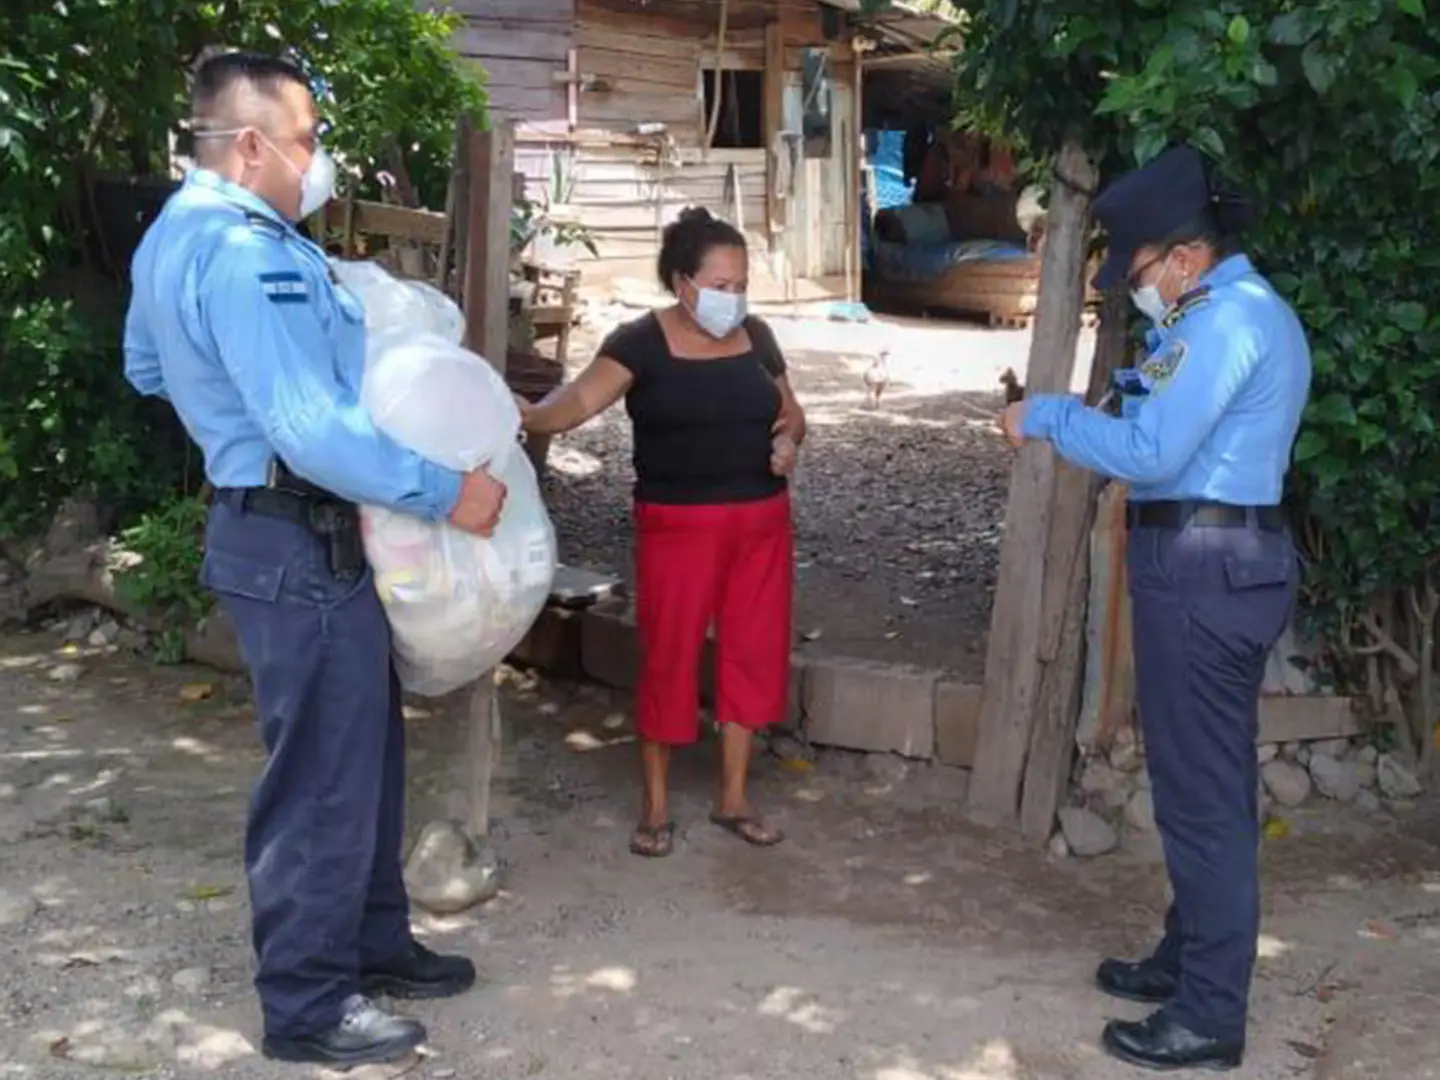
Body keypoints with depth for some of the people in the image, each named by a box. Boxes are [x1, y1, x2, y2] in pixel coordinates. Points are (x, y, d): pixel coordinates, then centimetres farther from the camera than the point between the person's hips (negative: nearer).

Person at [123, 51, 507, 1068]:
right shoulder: (246, 255, -23)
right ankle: (308, 1004, 14)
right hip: (303, 546, -11)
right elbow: (315, 433, -30)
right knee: (325, 773, 1)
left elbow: (148, 366, 27)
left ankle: (373, 943, 33)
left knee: (366, 751, 19)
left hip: (281, 528, 11)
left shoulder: (179, 231, 11)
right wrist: (445, 492, -22)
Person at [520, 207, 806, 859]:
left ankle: (733, 798, 23)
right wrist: (529, 416, -44)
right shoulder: (642, 343, -10)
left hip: (762, 521, 5)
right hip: (679, 525, -5)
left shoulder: (756, 338, 6)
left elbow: (792, 413, 17)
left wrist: (789, 440, -6)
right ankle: (655, 806, 17)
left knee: (754, 652, 8)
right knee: (668, 657, 1)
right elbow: (580, 400, -23)